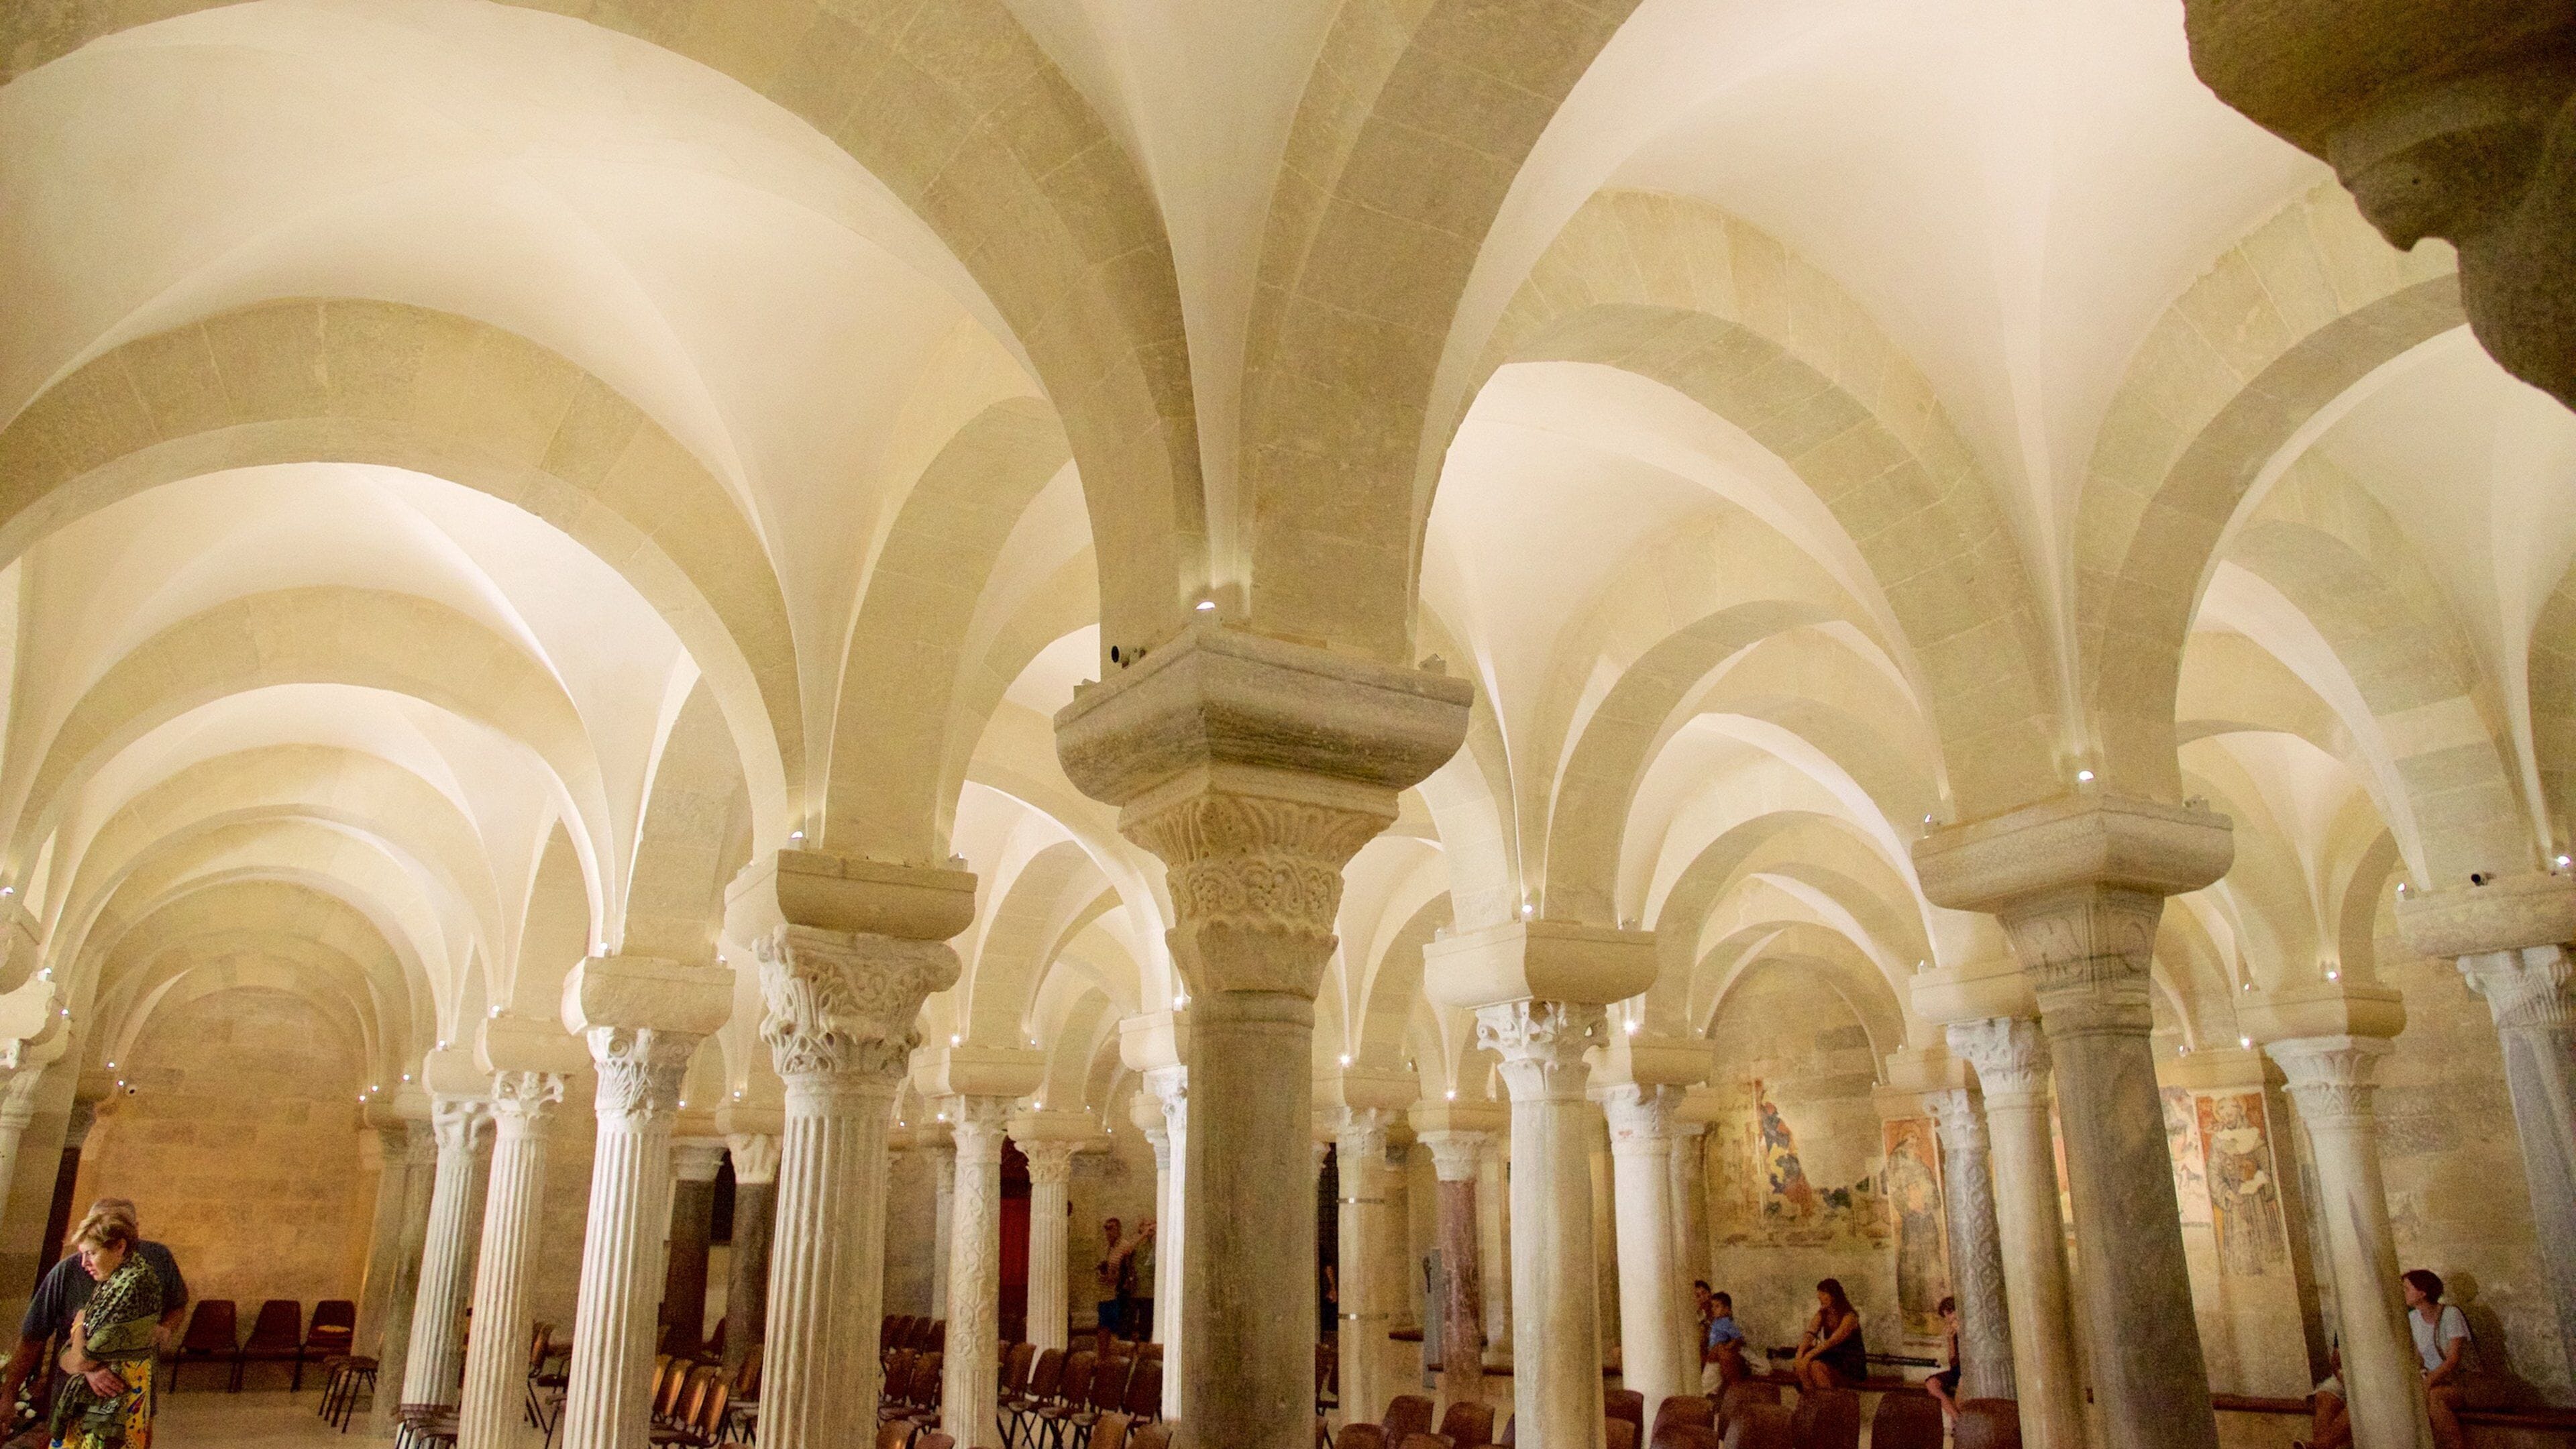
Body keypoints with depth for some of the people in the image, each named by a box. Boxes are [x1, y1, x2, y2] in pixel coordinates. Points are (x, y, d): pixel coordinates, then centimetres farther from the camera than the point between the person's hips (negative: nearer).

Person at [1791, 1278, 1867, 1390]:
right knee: (1798, 1364, -18)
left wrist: (1809, 1356, -33)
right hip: (1832, 1358, 7)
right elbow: (1810, 1334, -7)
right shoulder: (1823, 1314, 5)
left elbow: (1832, 1342, -27)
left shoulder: (1850, 1316, -17)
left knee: (1816, 1365, -32)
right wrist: (1799, 1355, -25)